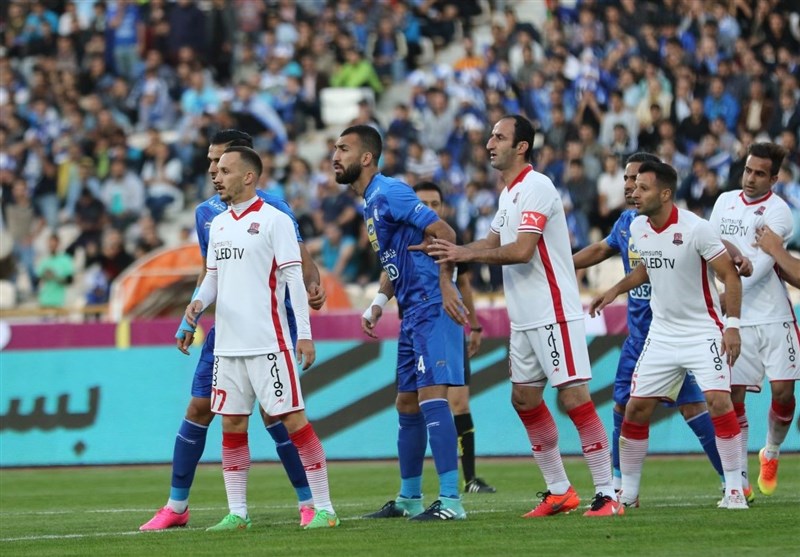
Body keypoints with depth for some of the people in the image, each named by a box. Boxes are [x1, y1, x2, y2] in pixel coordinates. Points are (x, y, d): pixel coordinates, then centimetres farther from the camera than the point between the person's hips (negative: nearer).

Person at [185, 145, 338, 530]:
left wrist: (304, 334, -13)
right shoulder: (218, 224, 14)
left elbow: (293, 277, -9)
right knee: (231, 424, 7)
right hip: (228, 344, 7)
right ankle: (237, 512, 13)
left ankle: (323, 508, -3)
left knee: (293, 419, -7)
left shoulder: (274, 220, -6)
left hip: (269, 342, -7)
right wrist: (199, 302, 0)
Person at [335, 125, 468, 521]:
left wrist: (445, 285, -27)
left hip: (432, 308, -10)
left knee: (431, 395, -16)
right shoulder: (370, 203, 18)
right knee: (407, 404, 15)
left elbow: (443, 232, -19)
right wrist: (378, 305, 18)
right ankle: (409, 499, 25)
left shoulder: (388, 193, -12)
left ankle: (451, 501, -19)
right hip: (412, 312, 10)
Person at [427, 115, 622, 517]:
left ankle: (607, 494, -9)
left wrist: (466, 254, -20)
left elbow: (522, 251, -23)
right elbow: (493, 243, 19)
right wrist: (450, 252, 3)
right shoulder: (508, 193, 16)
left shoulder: (536, 188, -14)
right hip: (524, 318, 10)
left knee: (573, 397, -11)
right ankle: (559, 491, 20)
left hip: (555, 314, -10)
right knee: (524, 399, 12)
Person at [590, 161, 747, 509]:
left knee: (719, 401, -20)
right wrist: (616, 290, 13)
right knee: (635, 408, 2)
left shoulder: (695, 229, -18)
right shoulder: (638, 228, 1)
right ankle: (628, 491, 15)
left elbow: (729, 274, -14)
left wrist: (732, 324, -21)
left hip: (703, 331, -6)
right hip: (661, 333, 6)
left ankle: (734, 489, -11)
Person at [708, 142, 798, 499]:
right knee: (733, 395, -3)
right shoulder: (725, 201, 9)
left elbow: (764, 263, -20)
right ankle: (739, 480, 4)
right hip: (736, 319, 4)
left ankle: (771, 453, 22)